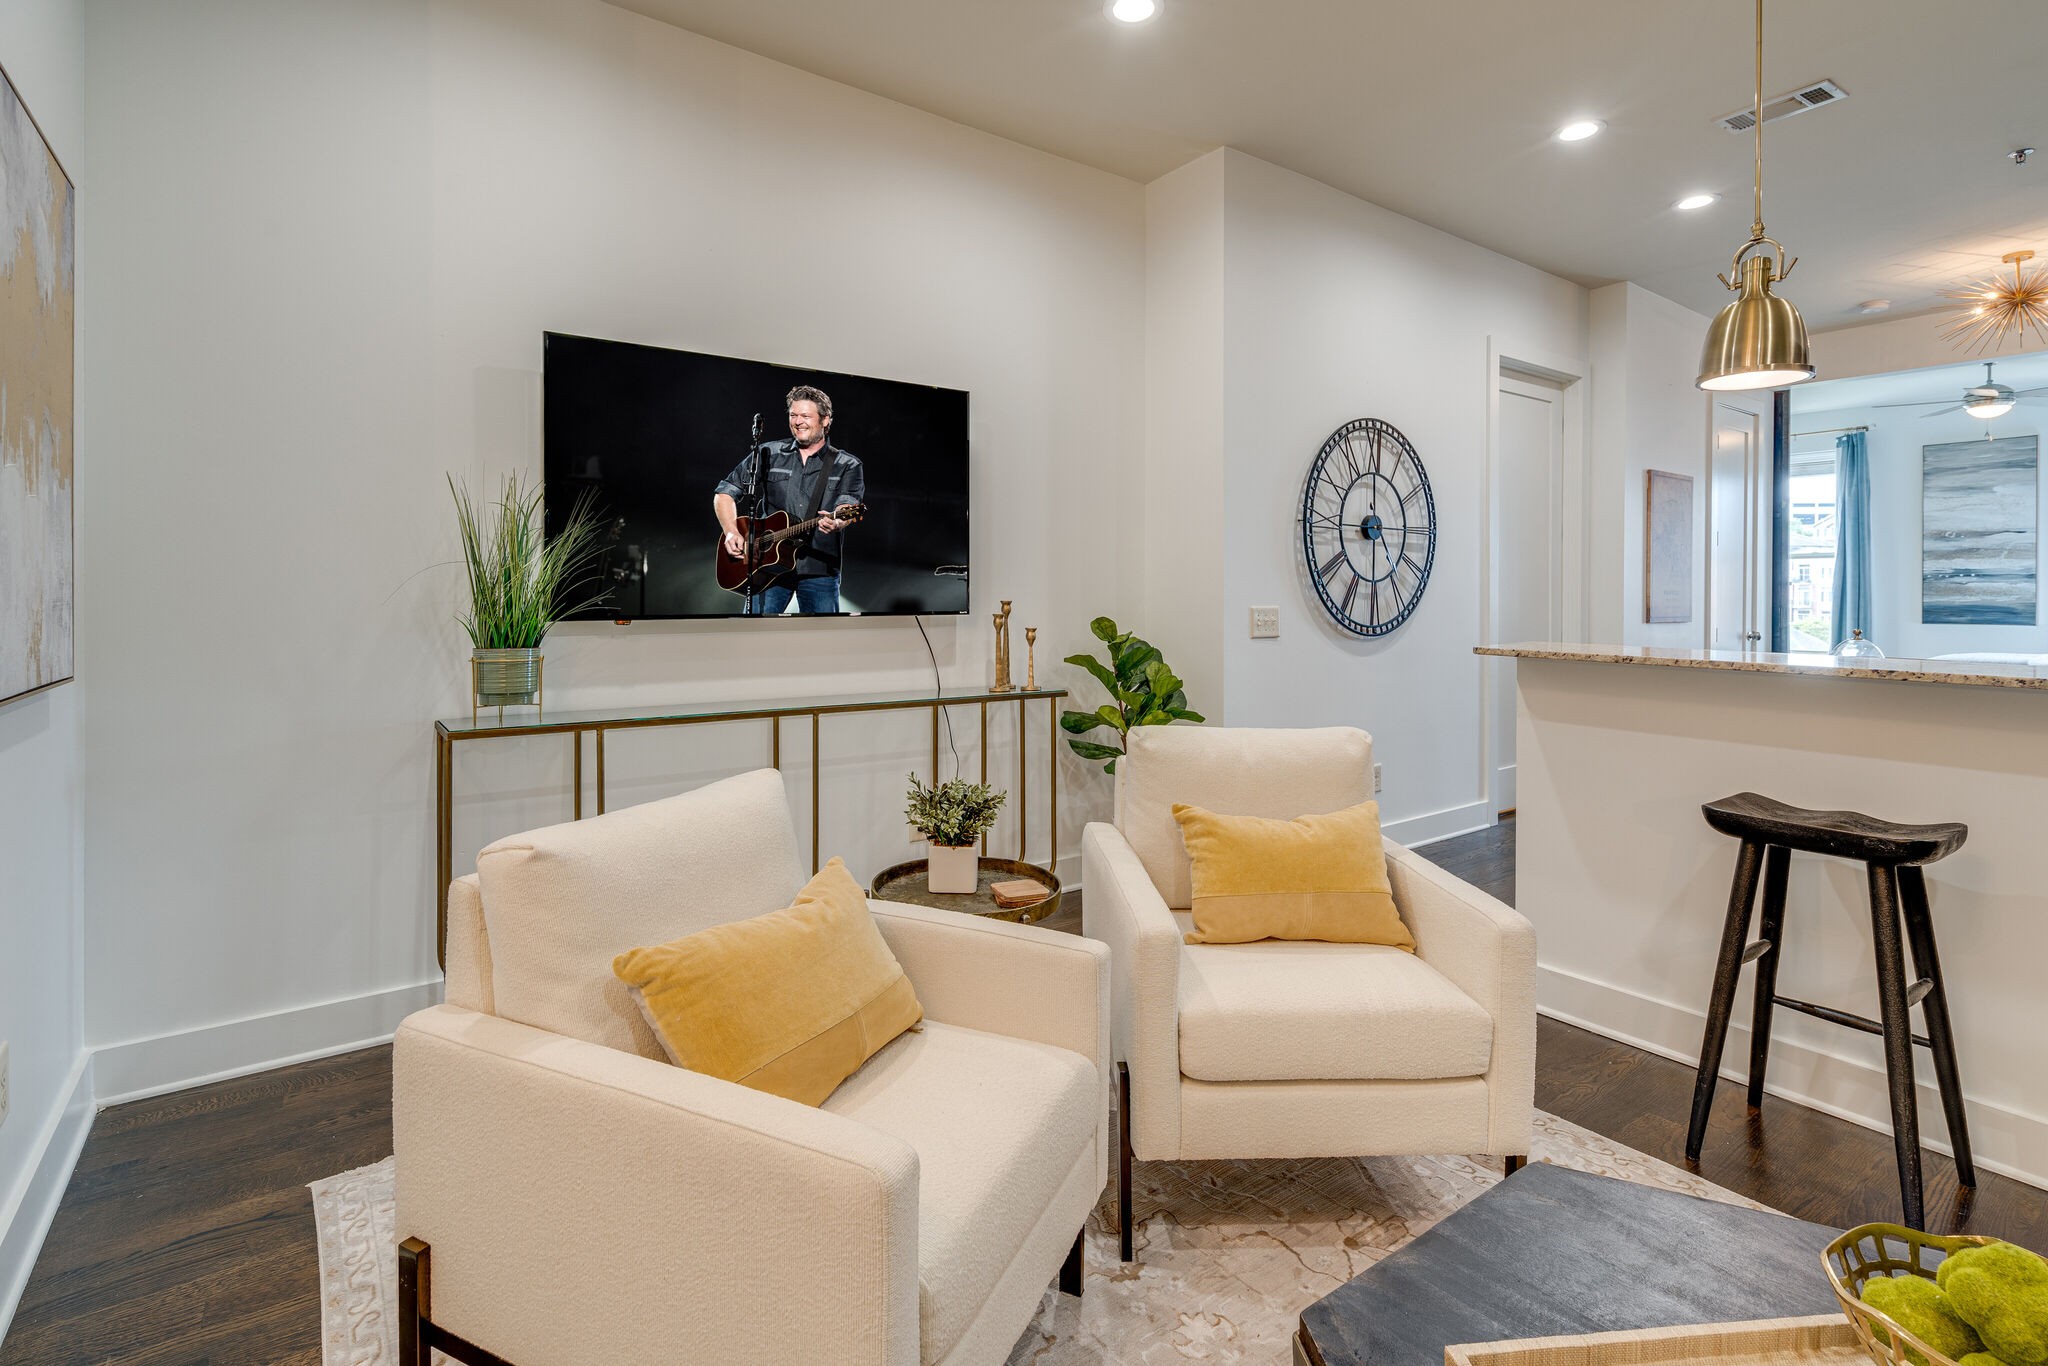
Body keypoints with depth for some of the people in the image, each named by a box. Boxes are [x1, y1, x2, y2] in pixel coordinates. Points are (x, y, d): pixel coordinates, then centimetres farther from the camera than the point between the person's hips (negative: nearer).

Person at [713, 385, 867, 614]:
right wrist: (731, 533, -4)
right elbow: (724, 493, 13)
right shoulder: (768, 454, 10)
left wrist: (836, 522, -36)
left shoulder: (848, 465, 5)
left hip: (820, 569, -1)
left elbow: (847, 506, -12)